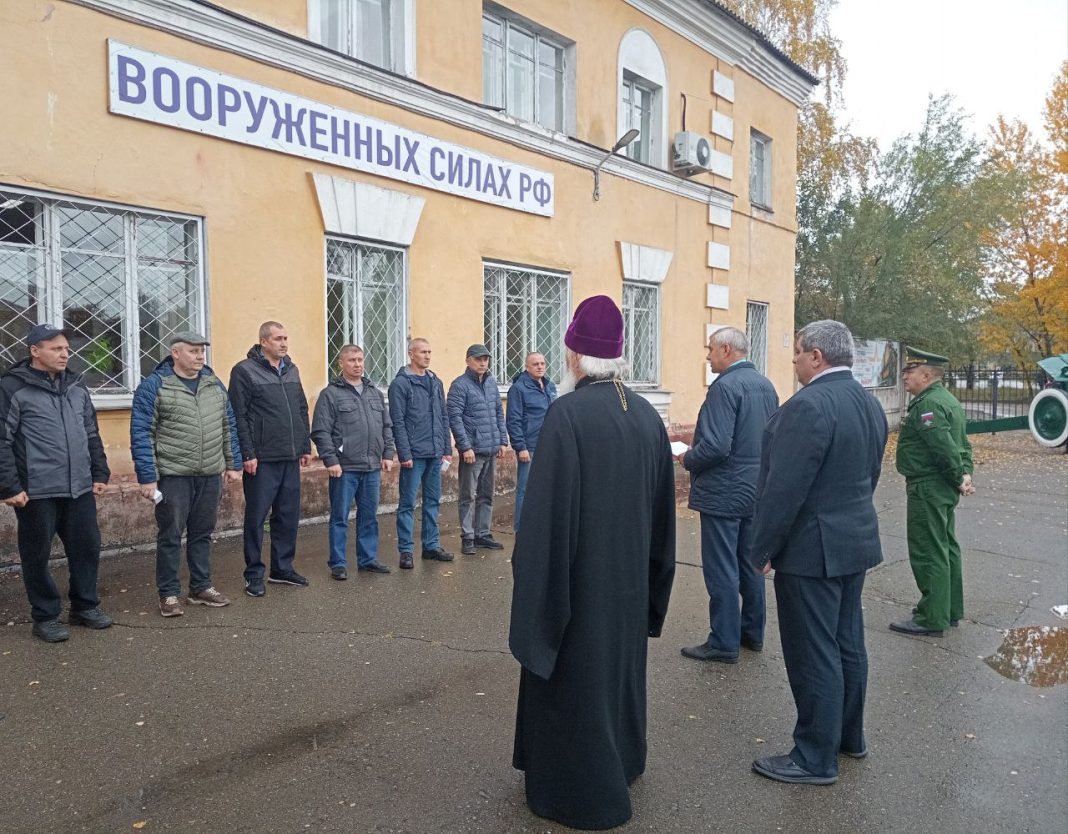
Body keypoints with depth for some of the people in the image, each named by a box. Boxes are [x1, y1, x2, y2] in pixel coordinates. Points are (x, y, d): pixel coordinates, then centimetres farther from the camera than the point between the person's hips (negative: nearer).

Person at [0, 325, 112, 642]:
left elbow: (92, 435, 18)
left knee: (87, 547, 11)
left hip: (80, 489, 5)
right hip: (36, 492, -5)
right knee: (37, 555, 7)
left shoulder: (76, 385, 12)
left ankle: (85, 606, 28)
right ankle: (45, 617, 21)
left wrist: (100, 473, 14)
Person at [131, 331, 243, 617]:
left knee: (202, 534, 14)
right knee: (171, 536, 4)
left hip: (211, 476, 5)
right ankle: (168, 595, 15)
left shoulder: (215, 384, 10)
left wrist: (233, 464, 12)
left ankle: (201, 588, 26)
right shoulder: (154, 386, -7)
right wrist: (147, 477, -12)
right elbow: (141, 434, -9)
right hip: (173, 476, -5)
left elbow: (228, 427, 15)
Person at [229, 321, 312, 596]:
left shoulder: (291, 370, 14)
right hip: (261, 460, -6)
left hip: (291, 459, 6)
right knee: (256, 517, 2)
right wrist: (247, 454, -15)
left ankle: (282, 568, 24)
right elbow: (239, 416, -11)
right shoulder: (244, 371, -6)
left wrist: (306, 446, 14)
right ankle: (254, 575, 13)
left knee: (289, 516, 11)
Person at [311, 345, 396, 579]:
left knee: (369, 516, 12)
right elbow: (320, 432, -8)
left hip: (372, 467, 5)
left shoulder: (375, 393, 15)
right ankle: (338, 564, 12)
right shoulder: (330, 394, -3)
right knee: (340, 518, 2)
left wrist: (388, 454, 8)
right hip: (344, 468, -5)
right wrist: (330, 460, -13)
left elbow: (387, 427, 17)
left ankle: (368, 559, 23)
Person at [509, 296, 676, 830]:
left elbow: (546, 513, -21)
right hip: (630, 576, 7)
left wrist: (534, 594, -12)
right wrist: (648, 574, 18)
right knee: (618, 663, 24)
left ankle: (580, 791, 26)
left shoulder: (567, 414, -20)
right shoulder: (646, 415, 0)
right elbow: (662, 508, 7)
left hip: (578, 579, -7)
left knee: (573, 678, 10)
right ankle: (620, 762, 45)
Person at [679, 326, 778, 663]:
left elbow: (716, 446, -27)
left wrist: (687, 459, -9)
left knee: (721, 571, 1)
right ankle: (753, 632, 30)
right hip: (756, 491, 9)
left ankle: (724, 642, 10)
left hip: (724, 493, -9)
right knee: (750, 564, 18)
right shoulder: (766, 385, 8)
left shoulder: (725, 386, -19)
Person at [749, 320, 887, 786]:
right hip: (856, 541, 10)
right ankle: (850, 735, 35)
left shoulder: (808, 406, -22)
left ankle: (816, 758, 13)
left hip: (812, 548, -10)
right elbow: (869, 474, 15)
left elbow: (784, 488, -23)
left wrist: (763, 550, -13)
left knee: (812, 656, 1)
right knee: (848, 645, 20)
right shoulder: (869, 403, 8)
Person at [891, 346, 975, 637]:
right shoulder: (948, 400, 15)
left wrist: (959, 478, -14)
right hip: (944, 491, 11)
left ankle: (932, 619, 4)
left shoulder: (928, 404, -19)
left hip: (927, 490, -11)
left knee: (928, 555, -3)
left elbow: (945, 447, -26)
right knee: (945, 549, 18)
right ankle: (951, 610, 29)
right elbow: (963, 444, 14)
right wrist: (966, 474, 3)